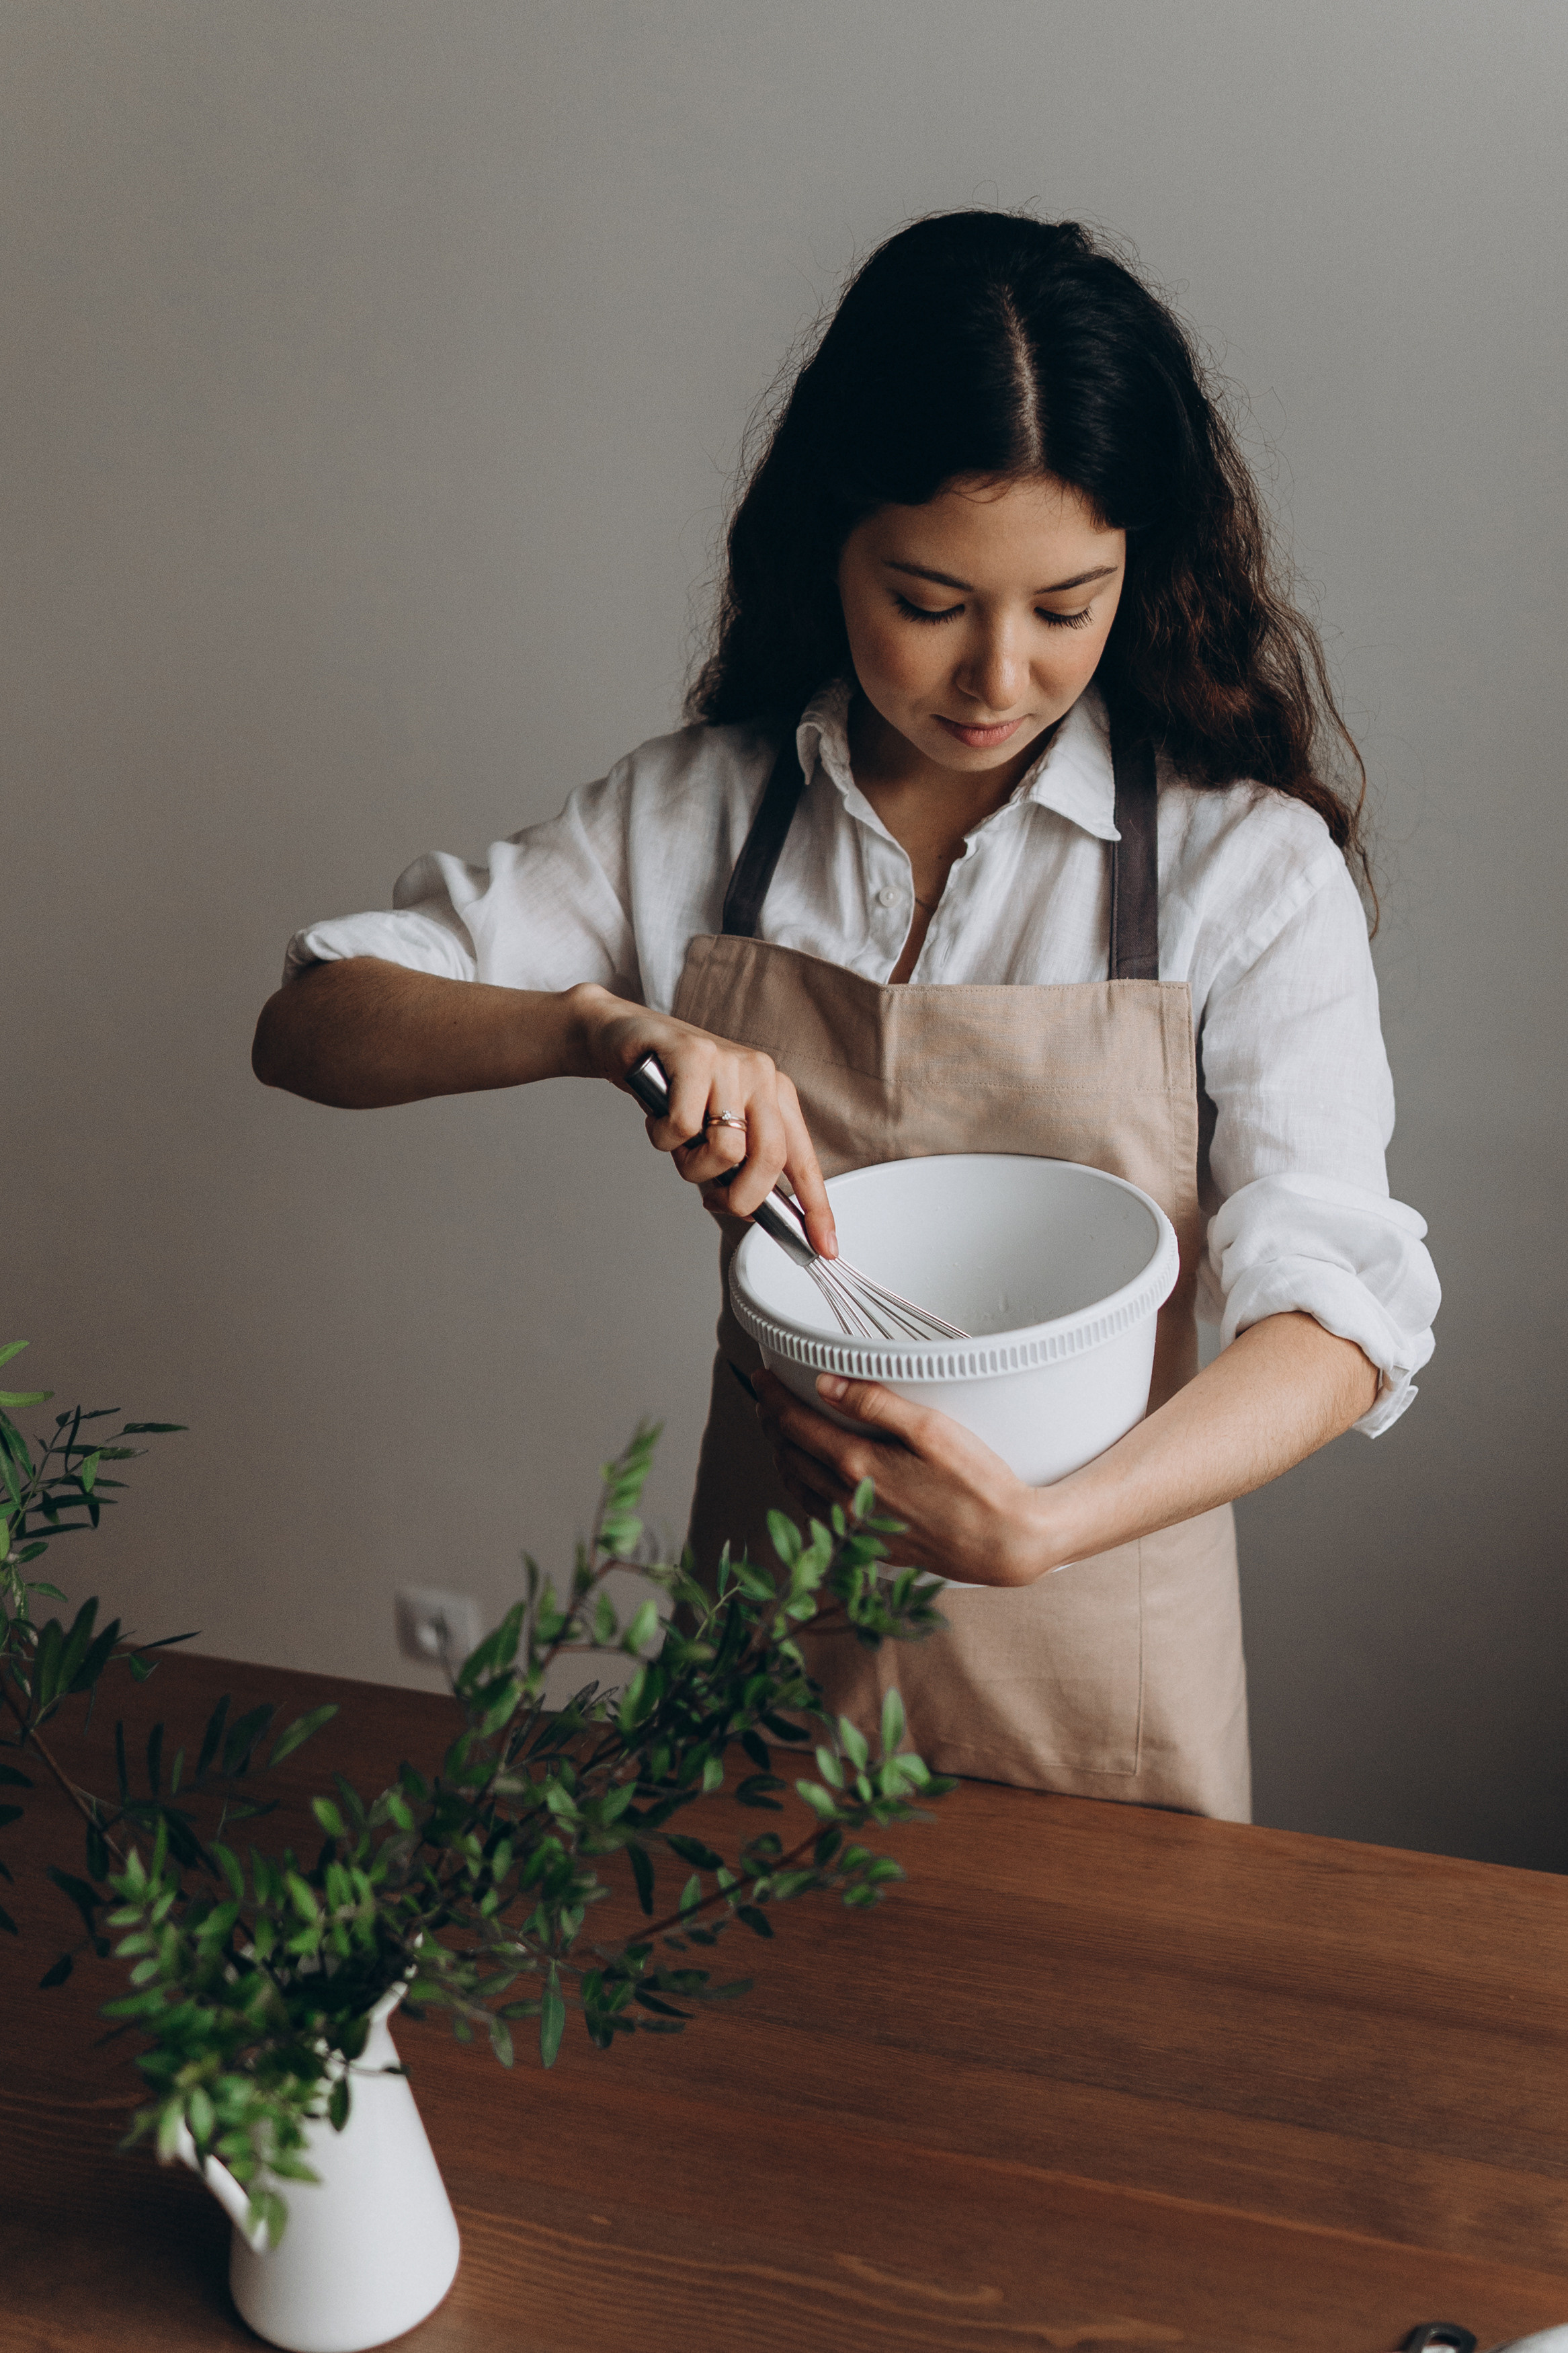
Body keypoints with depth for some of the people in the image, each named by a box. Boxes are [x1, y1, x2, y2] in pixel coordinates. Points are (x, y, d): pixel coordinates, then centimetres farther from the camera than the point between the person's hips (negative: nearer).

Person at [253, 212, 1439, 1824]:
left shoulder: (1249, 863, -13)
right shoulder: (699, 812, -5)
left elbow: (1336, 1314, -19)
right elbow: (310, 1026, -7)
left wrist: (1047, 1526, -35)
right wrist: (602, 1023, -26)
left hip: (1095, 1641, -2)